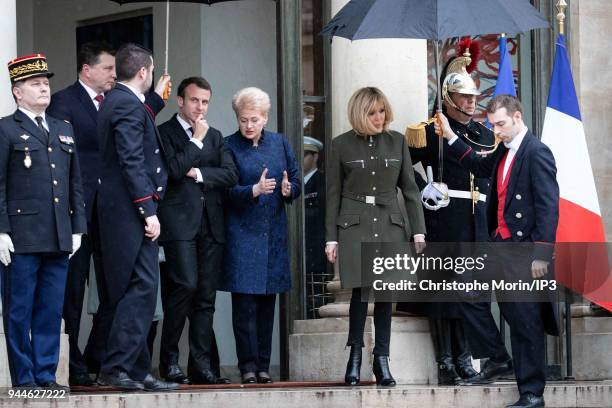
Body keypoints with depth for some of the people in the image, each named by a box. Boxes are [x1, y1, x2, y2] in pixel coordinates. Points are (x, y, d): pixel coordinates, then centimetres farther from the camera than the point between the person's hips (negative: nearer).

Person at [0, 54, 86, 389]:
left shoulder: (64, 130, 19)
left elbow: (75, 183, 19)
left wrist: (77, 228, 12)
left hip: (59, 237, 6)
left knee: (51, 311, 7)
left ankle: (45, 374, 13)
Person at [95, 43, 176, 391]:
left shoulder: (115, 101, 18)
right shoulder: (129, 106, -13)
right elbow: (132, 162, -19)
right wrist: (149, 212, -19)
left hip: (120, 213, 11)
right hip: (131, 210, -11)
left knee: (135, 291, 11)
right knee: (142, 287, -12)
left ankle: (137, 369, 13)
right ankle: (117, 368, -14)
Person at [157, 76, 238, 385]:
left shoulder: (215, 136, 20)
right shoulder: (164, 133, 3)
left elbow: (231, 175, 8)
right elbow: (174, 169, -13)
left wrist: (199, 173, -5)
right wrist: (197, 140, -5)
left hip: (211, 225, 5)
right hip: (179, 221, -5)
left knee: (206, 296, 2)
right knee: (186, 285, -18)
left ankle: (201, 365, 4)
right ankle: (169, 358, -5)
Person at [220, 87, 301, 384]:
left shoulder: (280, 144, 10)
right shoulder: (229, 146, -1)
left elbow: (297, 183, 11)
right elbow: (227, 192, -8)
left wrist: (289, 190, -11)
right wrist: (255, 190, -24)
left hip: (273, 234, 4)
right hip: (242, 234, -4)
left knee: (267, 301, 6)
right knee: (244, 301, -8)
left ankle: (263, 365, 11)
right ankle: (248, 365, -5)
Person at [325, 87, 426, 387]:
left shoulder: (397, 142, 8)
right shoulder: (341, 145, 3)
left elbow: (410, 189, 9)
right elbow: (333, 194, 5)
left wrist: (418, 232, 3)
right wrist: (331, 238, 1)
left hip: (389, 225, 2)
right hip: (355, 226, -2)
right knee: (361, 290, -10)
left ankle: (382, 360, 7)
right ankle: (355, 356, 3)